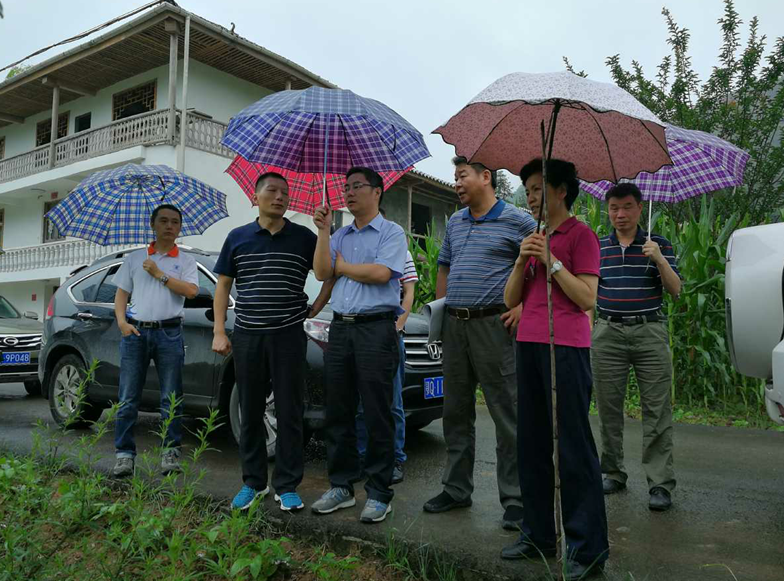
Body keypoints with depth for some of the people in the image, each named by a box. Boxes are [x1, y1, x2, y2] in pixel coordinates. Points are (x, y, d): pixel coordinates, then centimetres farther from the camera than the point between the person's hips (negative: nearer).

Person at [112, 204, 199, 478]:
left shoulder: (185, 261, 9)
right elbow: (121, 294, 12)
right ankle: (125, 454, 8)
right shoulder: (134, 258, 15)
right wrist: (122, 322, -4)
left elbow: (191, 291, -7)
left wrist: (159, 274, -8)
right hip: (135, 331, 2)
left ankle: (170, 452, 9)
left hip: (169, 333, -1)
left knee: (171, 399, 1)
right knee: (128, 399, 1)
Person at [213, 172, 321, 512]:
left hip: (289, 336, -1)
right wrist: (219, 331, 2)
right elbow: (223, 285, 9)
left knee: (290, 414, 2)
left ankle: (287, 487, 13)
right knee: (250, 413, 9)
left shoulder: (303, 238, 3)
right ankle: (253, 483, 22)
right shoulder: (238, 238, 7)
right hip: (247, 337, 2)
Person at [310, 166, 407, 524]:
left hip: (376, 329, -6)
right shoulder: (340, 236, 18)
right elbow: (322, 273, 4)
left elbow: (381, 273, -15)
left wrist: (342, 266, -1)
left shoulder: (391, 232, 1)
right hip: (340, 329, 6)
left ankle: (379, 493, 8)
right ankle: (341, 486, 21)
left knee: (377, 415, -2)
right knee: (337, 412, 9)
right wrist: (324, 231, -1)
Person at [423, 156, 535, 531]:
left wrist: (523, 306, -13)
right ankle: (456, 489, 26)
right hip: (454, 326, 7)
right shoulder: (455, 223, 16)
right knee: (456, 413, 13)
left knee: (507, 415, -2)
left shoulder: (517, 221, -3)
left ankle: (514, 499, 9)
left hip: (493, 325, -6)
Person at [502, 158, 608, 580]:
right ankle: (538, 534, 22)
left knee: (573, 446, -3)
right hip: (528, 343, 7)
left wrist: (551, 260, -14)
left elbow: (588, 298, -10)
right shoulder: (532, 238, 18)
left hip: (566, 347, -7)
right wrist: (522, 261, -3)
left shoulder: (580, 234, -2)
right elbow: (511, 299, 12)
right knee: (531, 442, 10)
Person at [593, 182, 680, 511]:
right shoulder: (597, 247, 11)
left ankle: (661, 484, 2)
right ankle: (614, 473, 20)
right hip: (608, 333, 2)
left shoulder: (658, 244, 6)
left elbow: (675, 290, -2)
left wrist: (659, 260, -16)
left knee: (657, 409, -3)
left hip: (650, 332, -2)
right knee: (609, 407, 7)